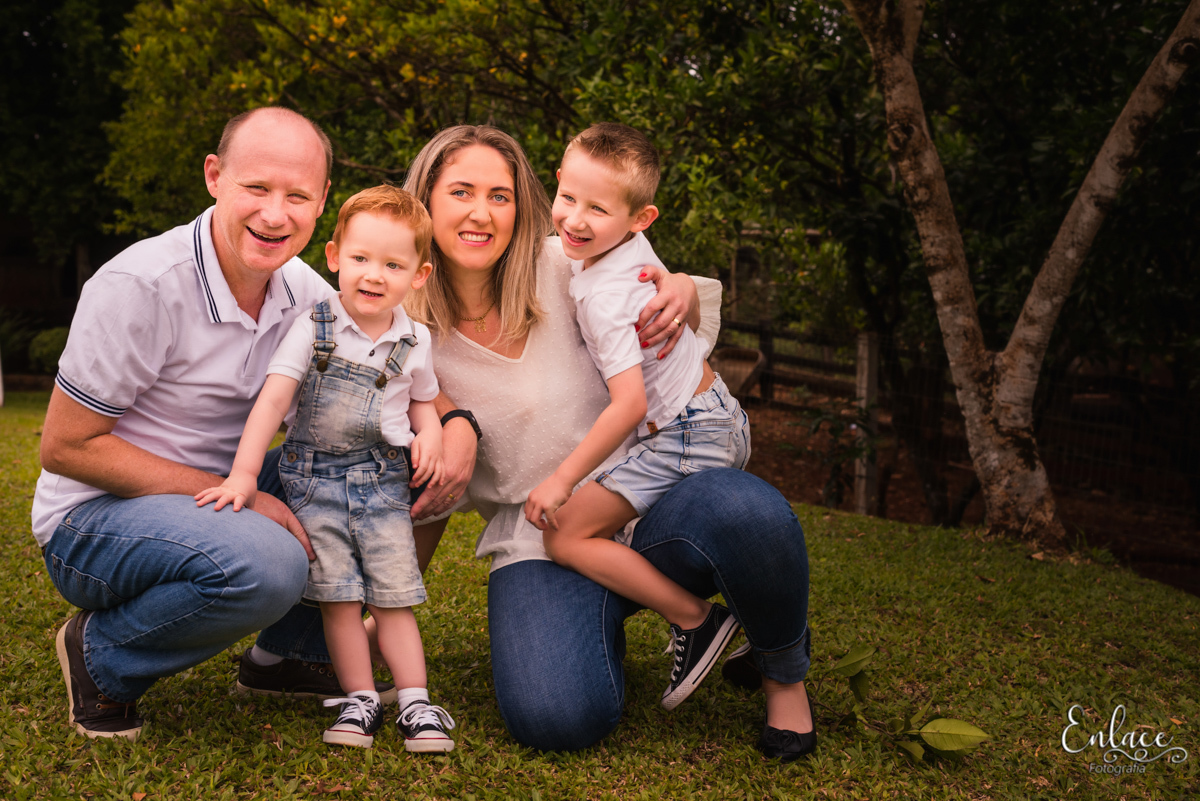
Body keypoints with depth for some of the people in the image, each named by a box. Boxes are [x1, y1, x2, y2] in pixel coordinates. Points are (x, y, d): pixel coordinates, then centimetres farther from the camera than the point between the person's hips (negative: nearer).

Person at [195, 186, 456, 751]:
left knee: (392, 598, 1)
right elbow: (273, 398, -13)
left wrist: (430, 436, -3)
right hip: (315, 479, -1)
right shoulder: (314, 328, -8)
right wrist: (243, 473, -21)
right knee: (338, 598, -3)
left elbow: (422, 401, 20)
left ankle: (415, 702, 9)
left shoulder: (413, 341, 2)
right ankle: (360, 700, 10)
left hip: (383, 482, 2)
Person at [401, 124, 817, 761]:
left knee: (747, 512, -37)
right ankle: (602, 630, 7)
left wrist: (684, 292, -15)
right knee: (554, 717, -31)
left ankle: (783, 671, -3)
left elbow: (688, 344, 7)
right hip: (536, 541, 0)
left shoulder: (561, 266, -3)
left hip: (646, 501, 0)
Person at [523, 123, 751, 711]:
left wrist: (562, 480, -23)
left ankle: (696, 620, -8)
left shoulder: (604, 298, -22)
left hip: (683, 437, -10)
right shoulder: (631, 245, 4)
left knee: (566, 534, -10)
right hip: (720, 417, 10)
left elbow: (630, 403, -28)